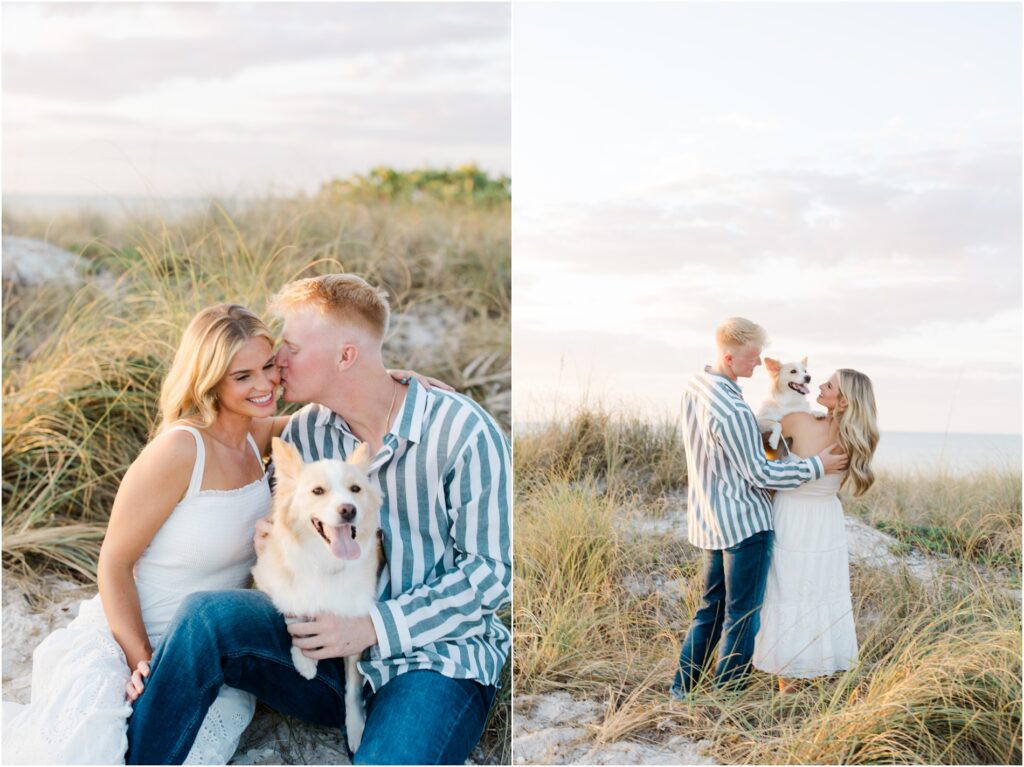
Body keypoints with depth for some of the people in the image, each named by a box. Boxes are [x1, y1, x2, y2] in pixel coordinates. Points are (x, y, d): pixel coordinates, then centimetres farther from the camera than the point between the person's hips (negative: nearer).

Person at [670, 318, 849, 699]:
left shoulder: (695, 386, 2)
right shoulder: (731, 411, -27)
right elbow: (760, 474, -18)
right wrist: (816, 466, -10)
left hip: (710, 520, 9)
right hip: (744, 522, -9)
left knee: (712, 607, 18)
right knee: (742, 615, 3)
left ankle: (681, 689, 21)